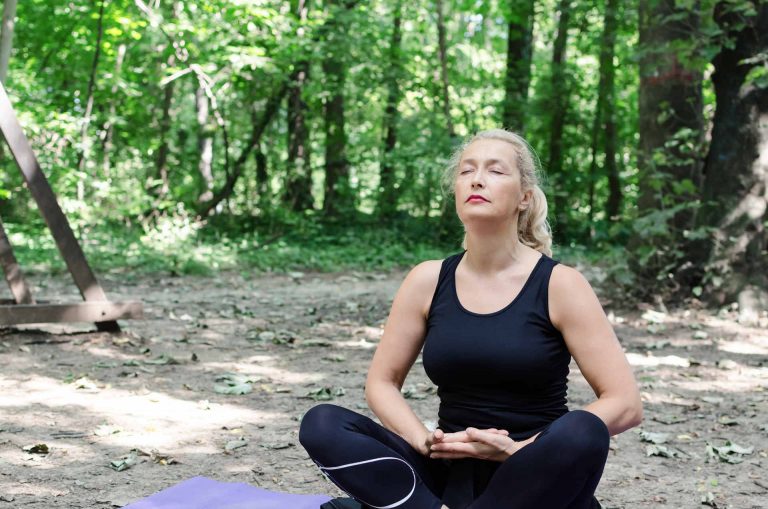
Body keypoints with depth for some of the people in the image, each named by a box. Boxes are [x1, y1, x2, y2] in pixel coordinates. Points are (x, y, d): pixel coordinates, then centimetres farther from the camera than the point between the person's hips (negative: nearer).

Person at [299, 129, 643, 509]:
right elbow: (382, 383, 8)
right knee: (321, 425, -18)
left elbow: (625, 403, -9)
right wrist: (428, 443, -13)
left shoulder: (559, 284, -7)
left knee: (582, 431, -36)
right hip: (453, 474, 2)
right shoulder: (428, 281, 2)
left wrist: (519, 449, -19)